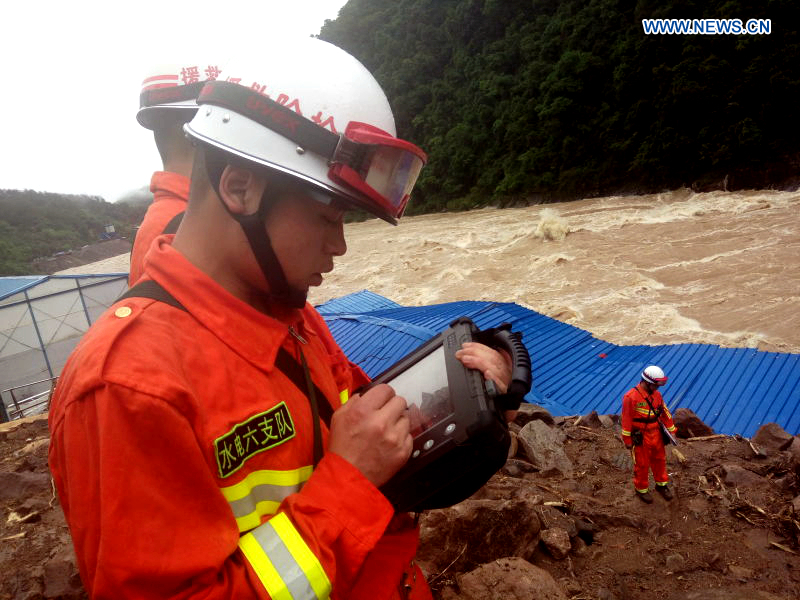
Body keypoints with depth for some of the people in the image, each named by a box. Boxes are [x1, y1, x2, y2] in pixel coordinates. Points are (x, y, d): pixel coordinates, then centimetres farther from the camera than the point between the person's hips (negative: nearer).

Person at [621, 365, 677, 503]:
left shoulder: (656, 394, -1)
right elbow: (626, 420, -17)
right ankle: (641, 489, 30)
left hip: (656, 435, 6)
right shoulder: (631, 397, -22)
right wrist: (627, 440, -13)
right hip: (640, 438, -6)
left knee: (659, 460, 21)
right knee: (642, 464, 10)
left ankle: (661, 484, 44)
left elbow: (665, 413, 9)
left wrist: (671, 431, 12)